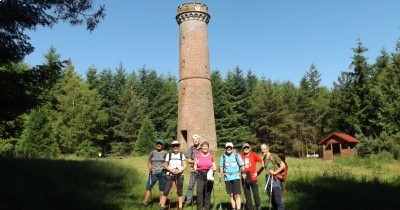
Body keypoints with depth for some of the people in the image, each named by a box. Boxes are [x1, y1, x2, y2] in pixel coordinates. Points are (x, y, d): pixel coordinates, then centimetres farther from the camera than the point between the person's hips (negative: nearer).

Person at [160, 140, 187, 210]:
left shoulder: (182, 155, 6)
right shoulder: (168, 155, 5)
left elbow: (184, 165, 3)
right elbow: (165, 165, 3)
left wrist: (180, 170, -15)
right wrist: (172, 170, -13)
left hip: (179, 175, 1)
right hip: (169, 175, -1)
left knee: (179, 192, 5)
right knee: (165, 191, -5)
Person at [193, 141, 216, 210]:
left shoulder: (211, 156, 8)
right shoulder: (198, 155, 7)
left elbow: (214, 167, 12)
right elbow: (195, 165, 15)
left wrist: (213, 168, -10)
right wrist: (195, 168, -6)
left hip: (209, 175, 1)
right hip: (200, 176, 0)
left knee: (208, 193, 2)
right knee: (199, 191, -12)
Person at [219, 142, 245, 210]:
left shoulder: (236, 155, 2)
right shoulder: (223, 156, 5)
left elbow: (241, 166, 4)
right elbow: (221, 166, 9)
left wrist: (244, 173, -2)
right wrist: (221, 173, -6)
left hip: (236, 177, -2)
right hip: (227, 178, 2)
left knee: (237, 195, -6)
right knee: (231, 195, 8)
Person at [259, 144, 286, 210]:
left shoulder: (274, 156, -9)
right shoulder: (264, 158, 10)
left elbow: (283, 165, -12)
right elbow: (262, 167, 26)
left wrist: (275, 172, -16)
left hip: (276, 180, -6)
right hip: (268, 180, 7)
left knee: (278, 200, -6)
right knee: (272, 200, 12)